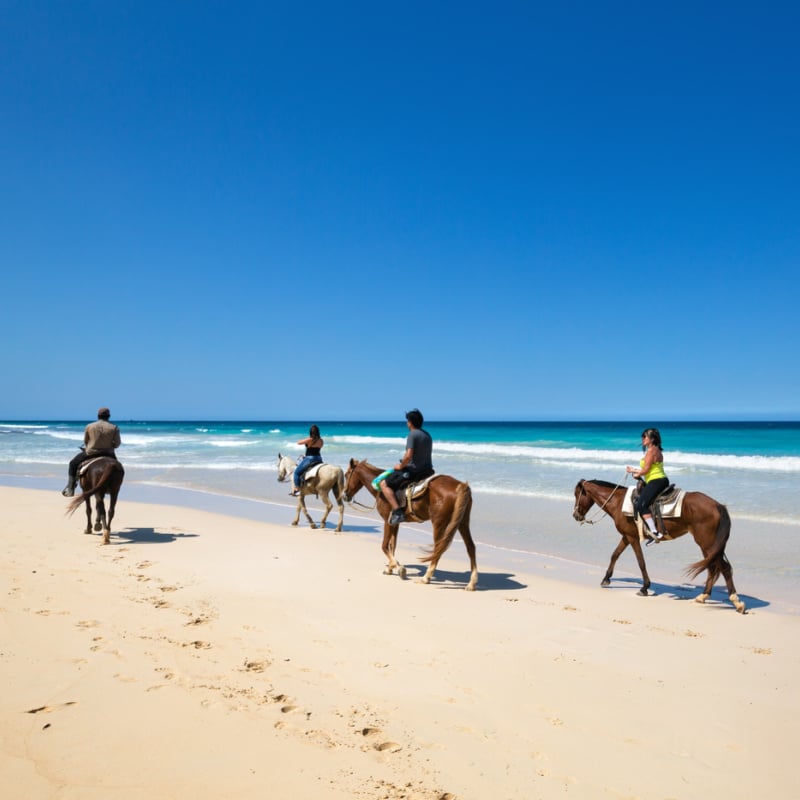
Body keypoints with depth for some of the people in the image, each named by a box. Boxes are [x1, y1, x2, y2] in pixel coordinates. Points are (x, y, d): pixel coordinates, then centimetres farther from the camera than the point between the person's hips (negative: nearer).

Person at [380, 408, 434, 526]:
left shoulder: (412, 434, -15)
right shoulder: (427, 435, 12)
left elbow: (408, 455, -25)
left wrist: (400, 466, -8)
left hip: (413, 471, -9)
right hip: (428, 471, 9)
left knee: (384, 484, -4)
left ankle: (397, 512, -16)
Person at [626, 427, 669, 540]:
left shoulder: (651, 450, -12)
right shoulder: (656, 451, 19)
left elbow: (646, 470, -15)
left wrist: (637, 474, 3)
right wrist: (633, 469, 22)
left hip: (656, 482, -11)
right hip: (662, 481, 11)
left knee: (641, 505, -19)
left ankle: (654, 532, -26)